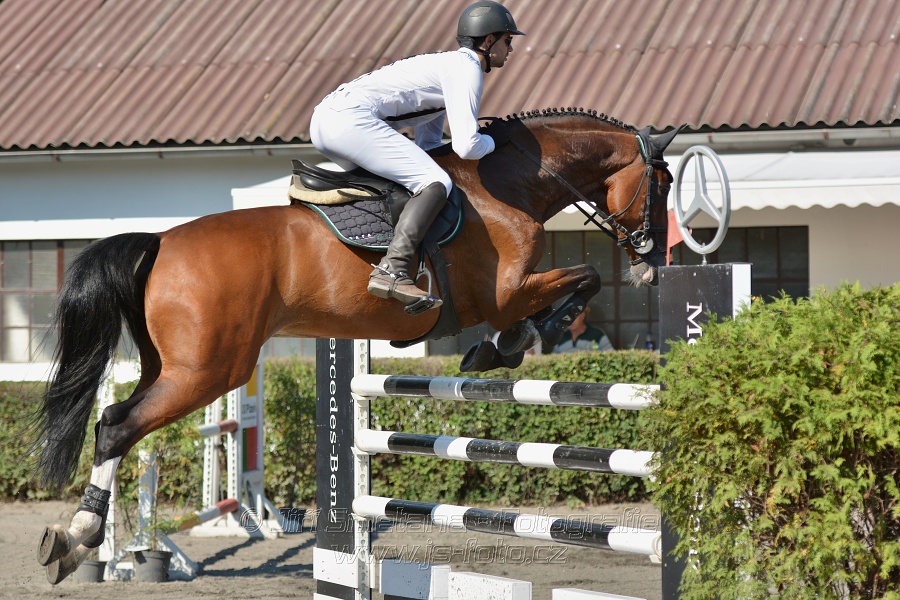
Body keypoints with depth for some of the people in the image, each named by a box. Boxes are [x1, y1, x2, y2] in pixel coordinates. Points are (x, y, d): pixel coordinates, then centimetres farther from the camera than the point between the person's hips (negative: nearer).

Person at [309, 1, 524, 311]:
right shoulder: (467, 67, -2)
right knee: (436, 183, -15)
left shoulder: (445, 65, 28)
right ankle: (392, 270, -31)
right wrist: (493, 139, 8)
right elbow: (465, 146, -12)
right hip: (351, 119, -10)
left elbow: (428, 146, 31)